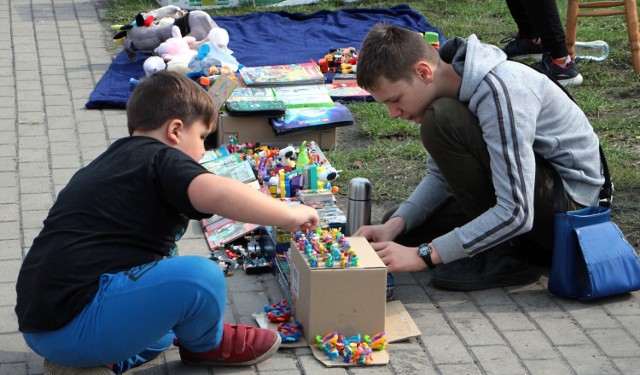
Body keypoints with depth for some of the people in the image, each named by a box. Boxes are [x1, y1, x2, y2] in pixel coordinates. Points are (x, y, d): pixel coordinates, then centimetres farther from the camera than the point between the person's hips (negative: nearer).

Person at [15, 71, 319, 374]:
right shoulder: (161, 159, -6)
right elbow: (218, 194, -26)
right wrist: (290, 215, -14)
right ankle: (206, 345, 13)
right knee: (201, 278, -17)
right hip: (73, 325, -10)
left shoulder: (108, 161, 22)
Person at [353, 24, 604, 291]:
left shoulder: (499, 93, -29)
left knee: (443, 121, -27)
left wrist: (423, 254, -32)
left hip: (570, 197, -9)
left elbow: (515, 213, -33)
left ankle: (507, 255, -16)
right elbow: (442, 174, 9)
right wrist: (395, 225, -9)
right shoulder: (449, 83, -1)